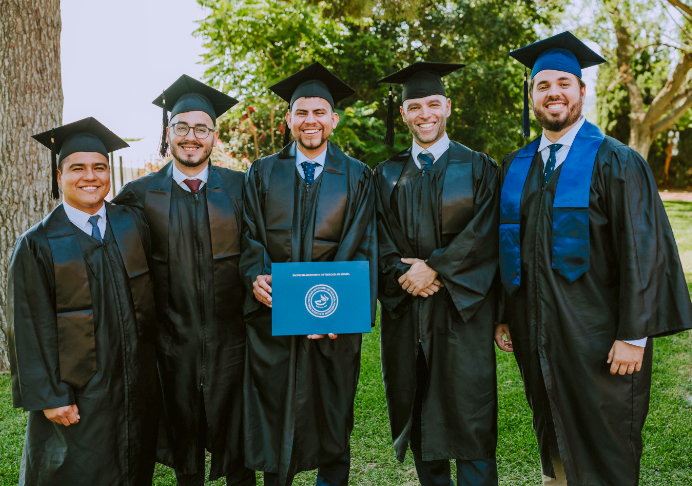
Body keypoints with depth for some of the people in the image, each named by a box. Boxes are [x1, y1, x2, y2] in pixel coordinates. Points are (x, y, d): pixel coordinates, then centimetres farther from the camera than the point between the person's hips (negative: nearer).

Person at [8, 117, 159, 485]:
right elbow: (31, 328, -10)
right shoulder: (37, 245, -8)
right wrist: (49, 396, -12)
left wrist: (150, 355, 6)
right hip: (76, 392, -3)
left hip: (136, 382, 4)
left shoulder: (133, 225, 2)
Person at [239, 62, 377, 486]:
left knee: (332, 415, 10)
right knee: (274, 412, 6)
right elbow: (250, 237, 4)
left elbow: (361, 247, -3)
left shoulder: (357, 178, 5)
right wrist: (256, 277, -16)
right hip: (273, 311, 1)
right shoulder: (263, 173, 9)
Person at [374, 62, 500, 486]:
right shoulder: (387, 175, 12)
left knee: (469, 414, -3)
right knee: (420, 412, 9)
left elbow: (483, 234, -7)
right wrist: (405, 273, -13)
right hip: (406, 309, 3)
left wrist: (434, 268, -15)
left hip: (463, 307, -3)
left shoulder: (479, 168, 5)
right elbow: (383, 241, 5)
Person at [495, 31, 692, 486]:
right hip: (536, 334, 5)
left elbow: (642, 251, -12)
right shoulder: (515, 167, 8)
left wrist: (633, 335, -17)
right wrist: (504, 316, 9)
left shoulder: (616, 162, -8)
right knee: (555, 447, 19)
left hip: (596, 337, -4)